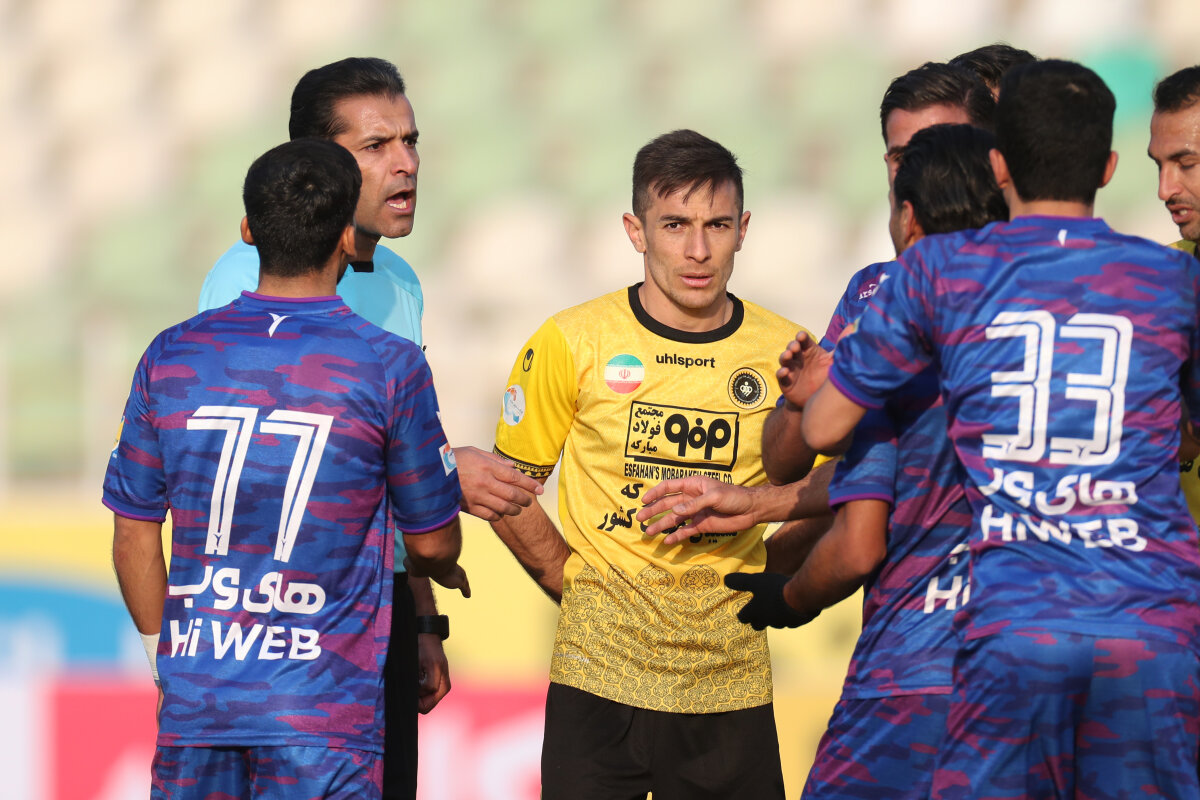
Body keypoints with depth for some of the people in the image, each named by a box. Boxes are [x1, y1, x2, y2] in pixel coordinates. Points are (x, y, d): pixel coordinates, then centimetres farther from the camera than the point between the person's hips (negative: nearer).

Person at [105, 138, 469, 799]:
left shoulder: (171, 357, 1)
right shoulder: (389, 367, -7)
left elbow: (133, 540, 8)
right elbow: (432, 542, 4)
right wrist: (446, 574, 28)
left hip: (196, 699, 3)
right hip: (322, 716, -3)